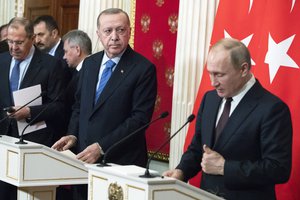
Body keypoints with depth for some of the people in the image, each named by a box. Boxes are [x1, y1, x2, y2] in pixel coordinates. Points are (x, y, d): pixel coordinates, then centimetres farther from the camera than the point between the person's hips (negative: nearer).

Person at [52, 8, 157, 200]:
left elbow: (140, 118, -14)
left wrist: (102, 147, -18)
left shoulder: (144, 68, -10)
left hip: (122, 162, -5)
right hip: (85, 156, 5)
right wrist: (73, 135, 1)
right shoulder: (89, 63, 11)